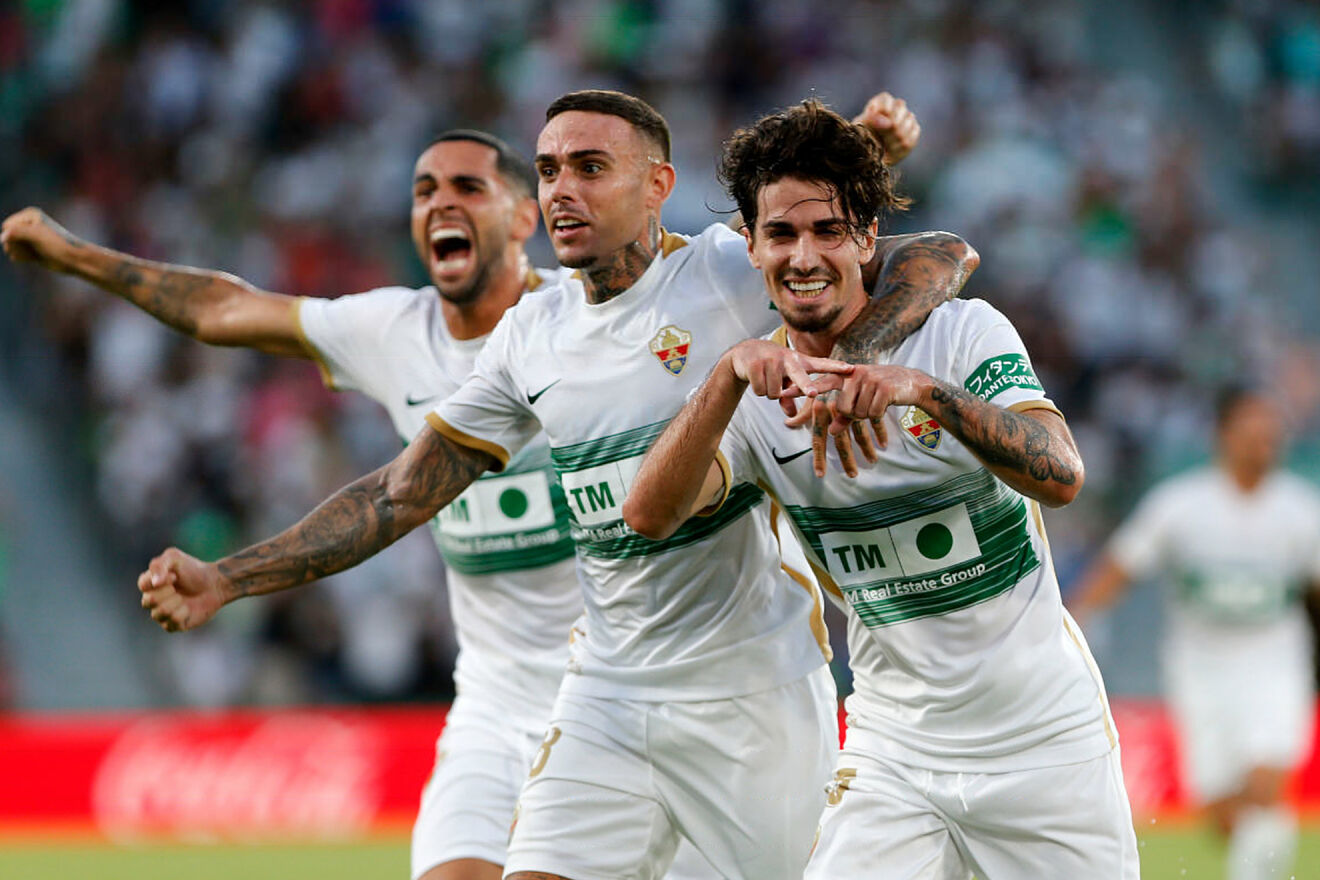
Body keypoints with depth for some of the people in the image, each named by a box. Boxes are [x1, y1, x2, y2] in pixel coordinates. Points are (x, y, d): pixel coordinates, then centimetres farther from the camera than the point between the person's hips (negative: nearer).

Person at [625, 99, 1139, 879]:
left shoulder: (964, 333, -8)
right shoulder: (757, 398, 0)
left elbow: (1060, 476, -23)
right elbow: (650, 515, -17)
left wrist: (925, 390, -37)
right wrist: (730, 376, -30)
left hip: (1046, 740, -2)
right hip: (893, 750, 2)